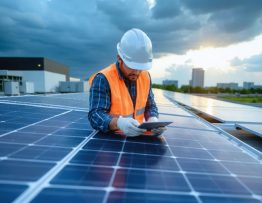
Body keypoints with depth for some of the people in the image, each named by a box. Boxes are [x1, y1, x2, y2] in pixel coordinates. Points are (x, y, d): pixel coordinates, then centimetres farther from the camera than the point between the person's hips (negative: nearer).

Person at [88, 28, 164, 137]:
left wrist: (152, 119, -12)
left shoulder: (145, 77, 1)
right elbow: (95, 116, -20)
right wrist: (119, 123, -38)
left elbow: (150, 106, 9)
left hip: (137, 136, 3)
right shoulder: (102, 79, -16)